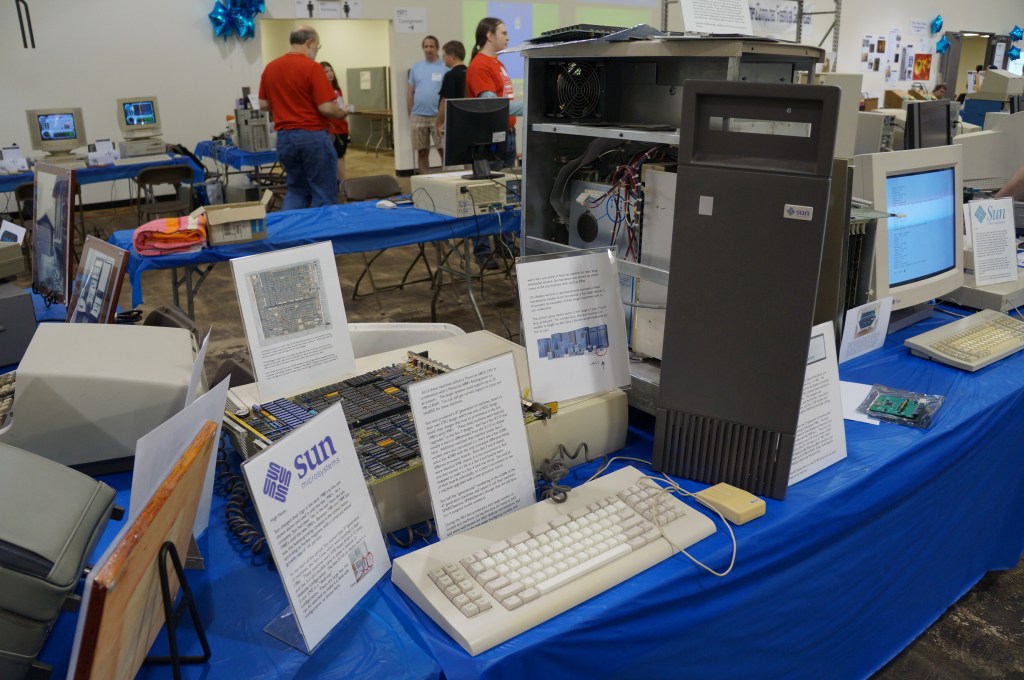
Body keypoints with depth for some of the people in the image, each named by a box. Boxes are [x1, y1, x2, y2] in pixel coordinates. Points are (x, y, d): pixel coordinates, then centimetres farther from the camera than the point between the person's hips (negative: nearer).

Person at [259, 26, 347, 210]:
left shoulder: (270, 67, 8)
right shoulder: (312, 67, -11)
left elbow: (263, 104, 14)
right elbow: (326, 108, -17)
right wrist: (342, 113, 3)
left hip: (283, 137, 7)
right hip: (312, 136, -7)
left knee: (296, 189, 18)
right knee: (324, 194, 3)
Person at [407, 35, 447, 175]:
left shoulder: (445, 67, 1)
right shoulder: (416, 67, 11)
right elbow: (410, 93, 12)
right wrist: (410, 114, 8)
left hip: (439, 116, -3)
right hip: (418, 116, 3)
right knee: (422, 152, 7)